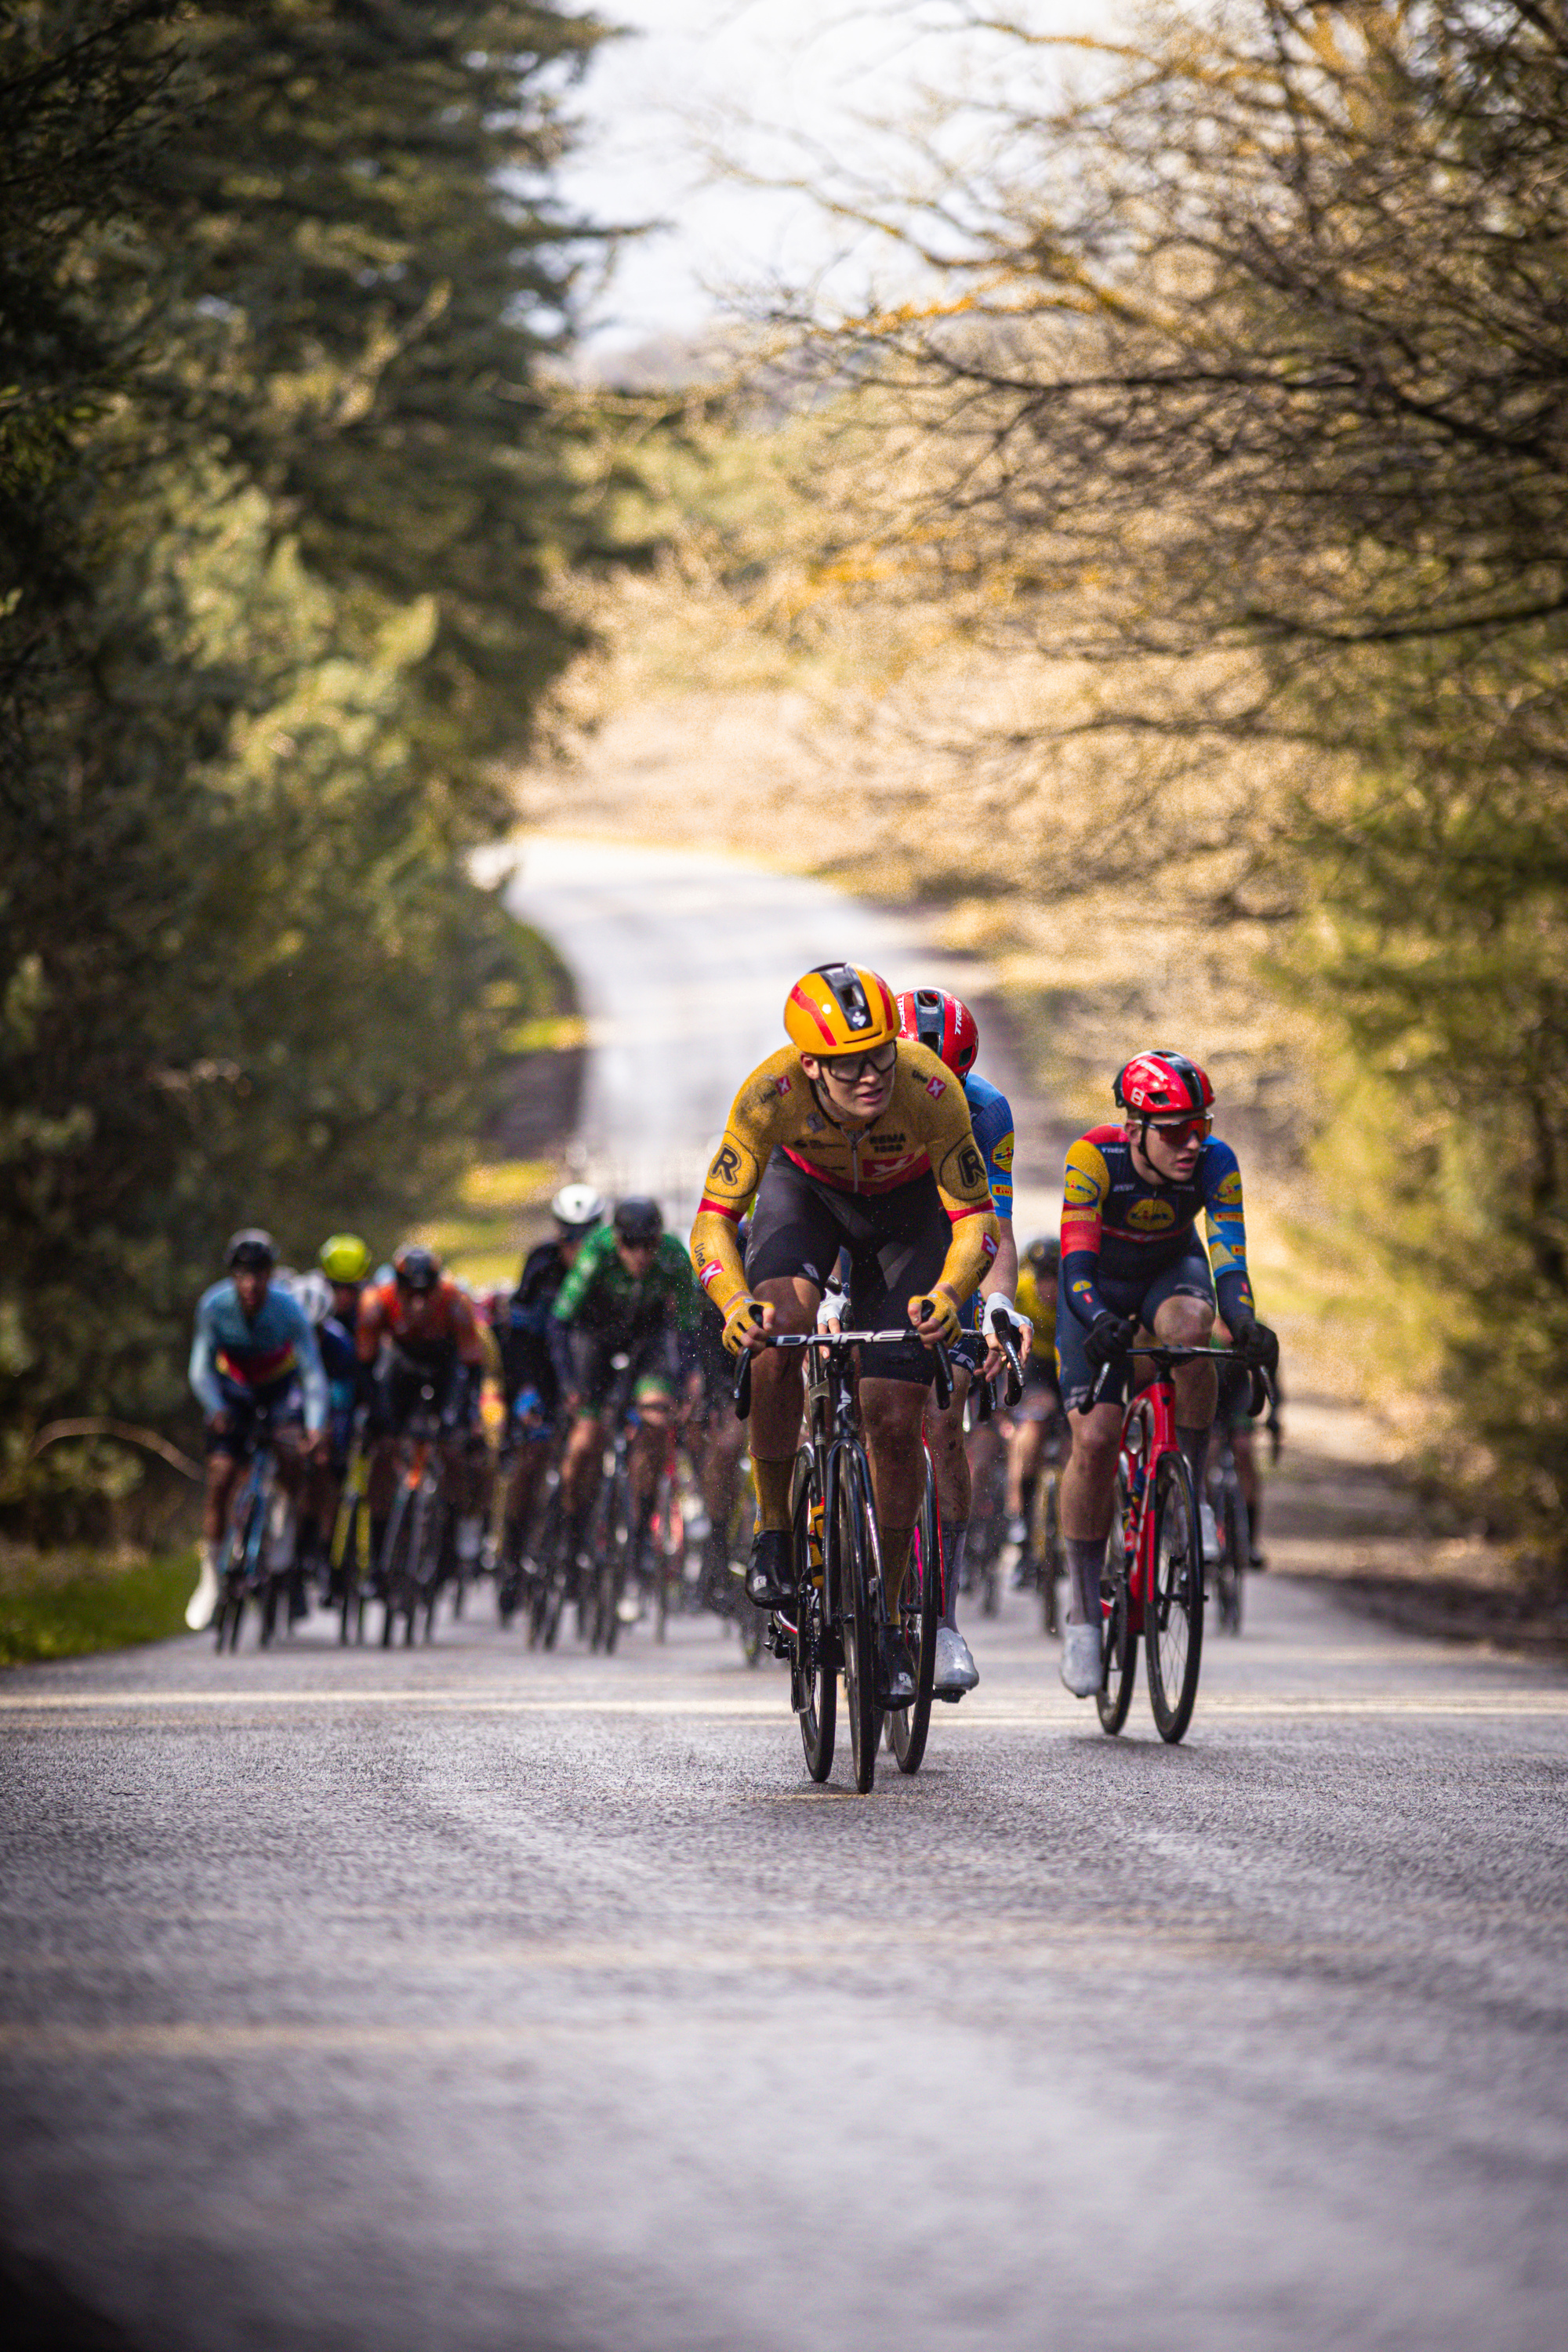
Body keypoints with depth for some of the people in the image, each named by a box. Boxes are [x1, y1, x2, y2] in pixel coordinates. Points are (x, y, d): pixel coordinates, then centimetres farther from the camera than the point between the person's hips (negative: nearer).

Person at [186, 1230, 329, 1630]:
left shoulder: (288, 1308, -28)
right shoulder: (214, 1306, -25)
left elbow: (313, 1372, -30)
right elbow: (201, 1367, -21)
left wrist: (316, 1425, -43)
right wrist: (215, 1409, -39)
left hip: (281, 1386, -1)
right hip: (233, 1389, 1)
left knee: (290, 1450, -30)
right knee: (220, 1477, -12)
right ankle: (210, 1578, 0)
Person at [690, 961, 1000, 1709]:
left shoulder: (931, 1092, -37)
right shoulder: (771, 1094, -35)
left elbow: (976, 1220, -30)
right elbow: (714, 1218, -30)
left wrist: (948, 1294, -50)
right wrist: (733, 1301, -49)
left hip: (906, 1207, 0)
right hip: (806, 1188, 0)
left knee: (893, 1418, -8)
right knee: (776, 1335, -31)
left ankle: (888, 1618, 7)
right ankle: (773, 1530, -10)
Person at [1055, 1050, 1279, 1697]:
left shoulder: (1214, 1165, -26)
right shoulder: (1093, 1158, -32)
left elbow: (1229, 1261, -31)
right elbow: (1076, 1259, -38)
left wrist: (1246, 1325, -51)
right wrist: (1098, 1322, -57)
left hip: (1171, 1272, 1)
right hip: (1099, 1290, -1)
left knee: (1189, 1324, -36)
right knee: (1094, 1439, -16)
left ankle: (1189, 1492, -20)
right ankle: (1083, 1613, -4)